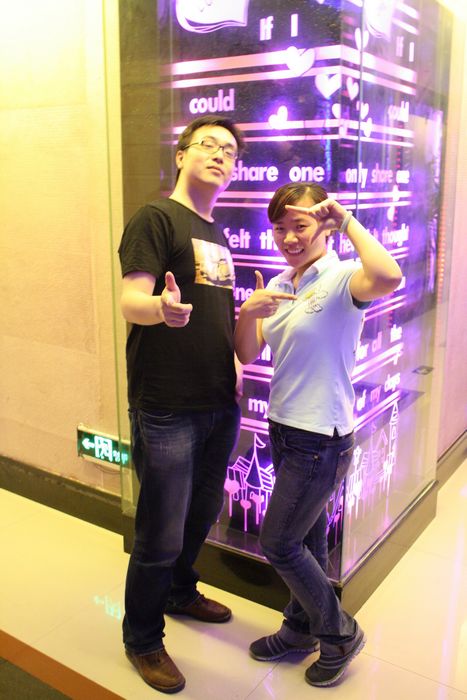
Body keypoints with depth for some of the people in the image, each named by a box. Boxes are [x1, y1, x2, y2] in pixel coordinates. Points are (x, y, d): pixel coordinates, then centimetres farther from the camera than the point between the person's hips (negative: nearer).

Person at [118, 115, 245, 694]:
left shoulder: (216, 235, 15)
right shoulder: (156, 218, -10)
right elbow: (131, 302, -22)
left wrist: (234, 365, 9)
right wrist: (162, 307, -43)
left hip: (220, 404, 8)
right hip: (167, 408, -8)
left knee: (202, 514, 22)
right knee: (161, 536, 3)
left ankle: (179, 593, 48)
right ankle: (142, 640, 27)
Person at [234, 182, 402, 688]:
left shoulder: (343, 280, -15)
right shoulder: (278, 286, 7)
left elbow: (389, 277, -39)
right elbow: (247, 354, 5)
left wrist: (347, 220, -26)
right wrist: (248, 312, -15)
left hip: (322, 439, -7)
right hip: (284, 429, 7)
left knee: (278, 543, 3)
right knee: (306, 539, 21)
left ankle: (339, 633, 26)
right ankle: (301, 629, 41)